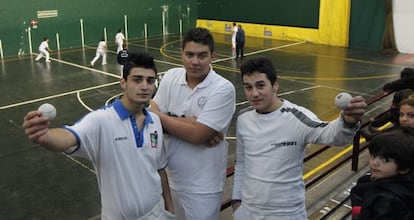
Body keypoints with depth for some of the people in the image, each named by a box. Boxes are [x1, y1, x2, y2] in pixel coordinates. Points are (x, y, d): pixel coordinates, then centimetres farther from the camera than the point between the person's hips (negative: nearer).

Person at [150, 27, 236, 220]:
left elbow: (197, 135, -23)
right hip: (172, 177, 5)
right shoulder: (171, 77, -2)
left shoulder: (223, 89, -18)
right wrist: (189, 122, -20)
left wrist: (159, 116, -12)